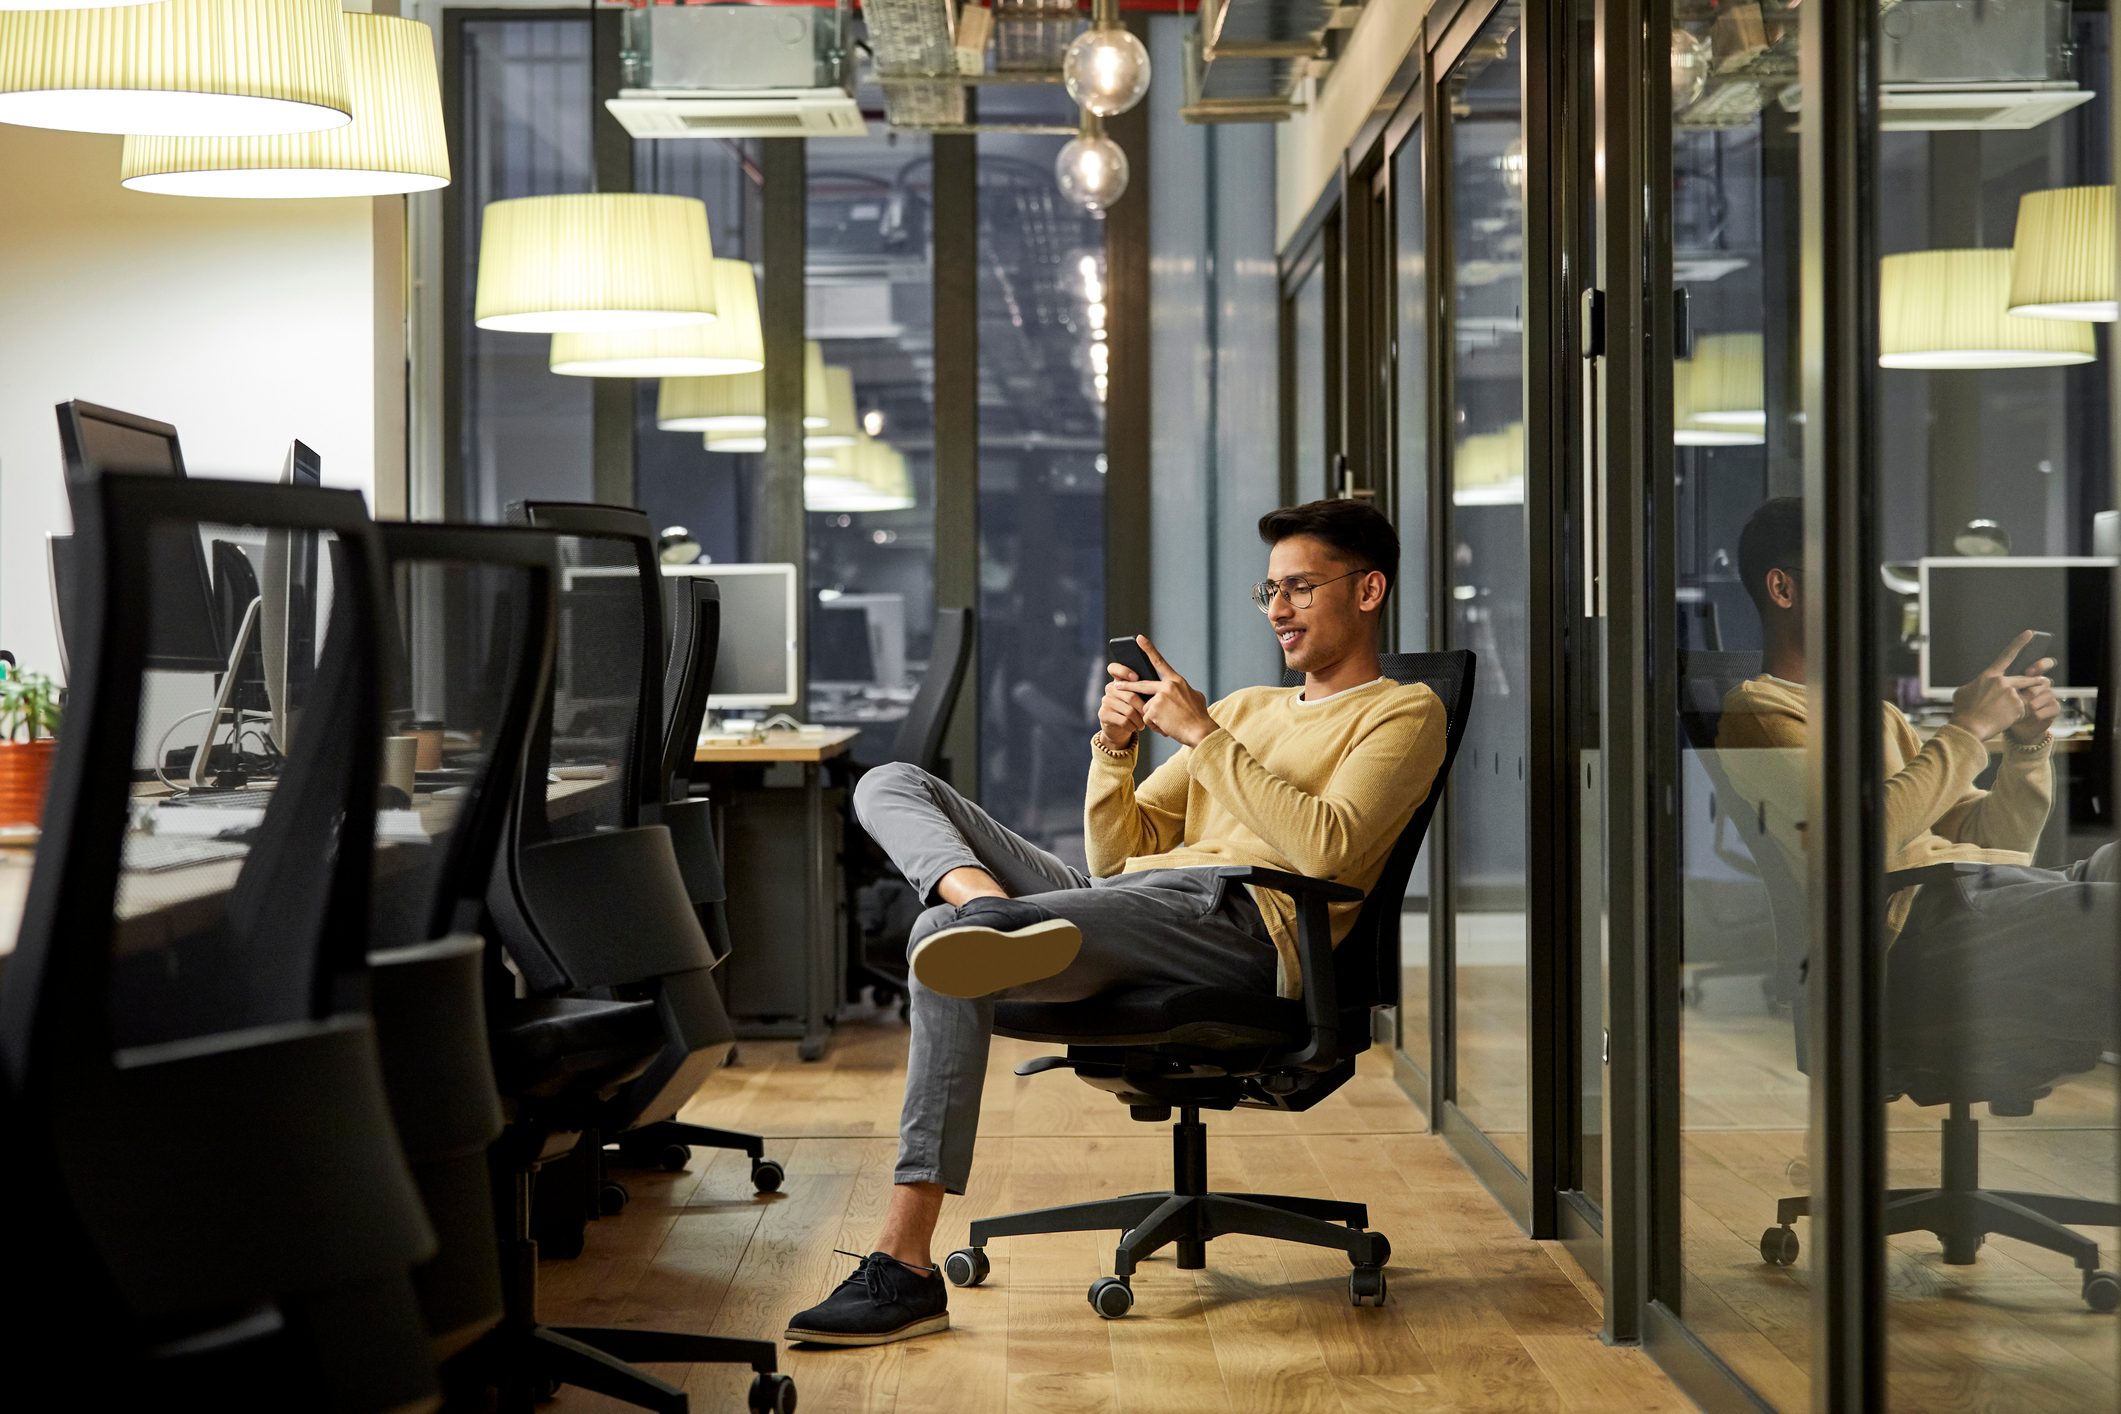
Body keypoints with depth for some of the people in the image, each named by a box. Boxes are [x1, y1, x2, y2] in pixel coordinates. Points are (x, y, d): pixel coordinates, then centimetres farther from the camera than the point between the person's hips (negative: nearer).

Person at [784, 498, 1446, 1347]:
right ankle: (986, 905, -37)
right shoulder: (1247, 707, 36)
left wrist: (1204, 735, -7)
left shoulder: (1403, 712, 12)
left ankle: (904, 1268, -37)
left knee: (943, 945, -30)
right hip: (1124, 897, 9)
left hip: (1234, 919, -8)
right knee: (890, 786, -3)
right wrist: (1115, 747, 8)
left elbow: (1327, 851, -9)